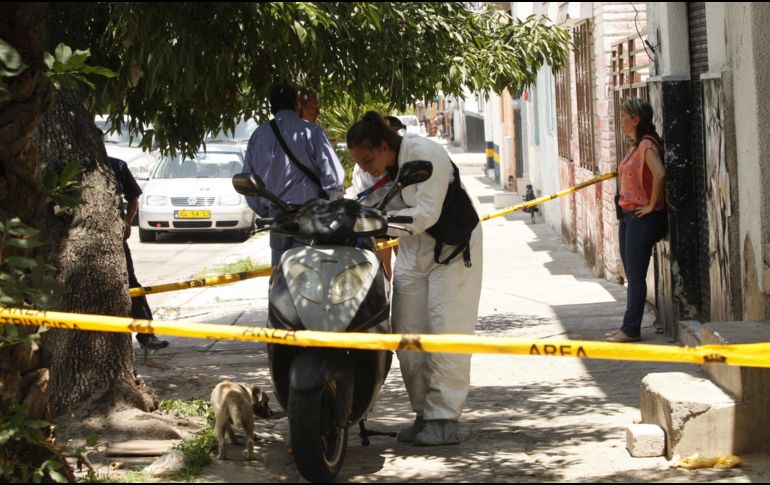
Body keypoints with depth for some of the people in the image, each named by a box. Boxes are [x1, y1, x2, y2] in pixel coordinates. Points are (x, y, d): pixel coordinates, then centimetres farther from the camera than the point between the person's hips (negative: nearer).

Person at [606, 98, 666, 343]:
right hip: (628, 215, 10)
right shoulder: (635, 146, 15)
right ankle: (629, 326, 20)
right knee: (631, 274, 13)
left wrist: (652, 205, -23)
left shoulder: (647, 146, -16)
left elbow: (659, 174, -30)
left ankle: (631, 329, 0)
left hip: (643, 217, -10)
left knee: (636, 275, -5)